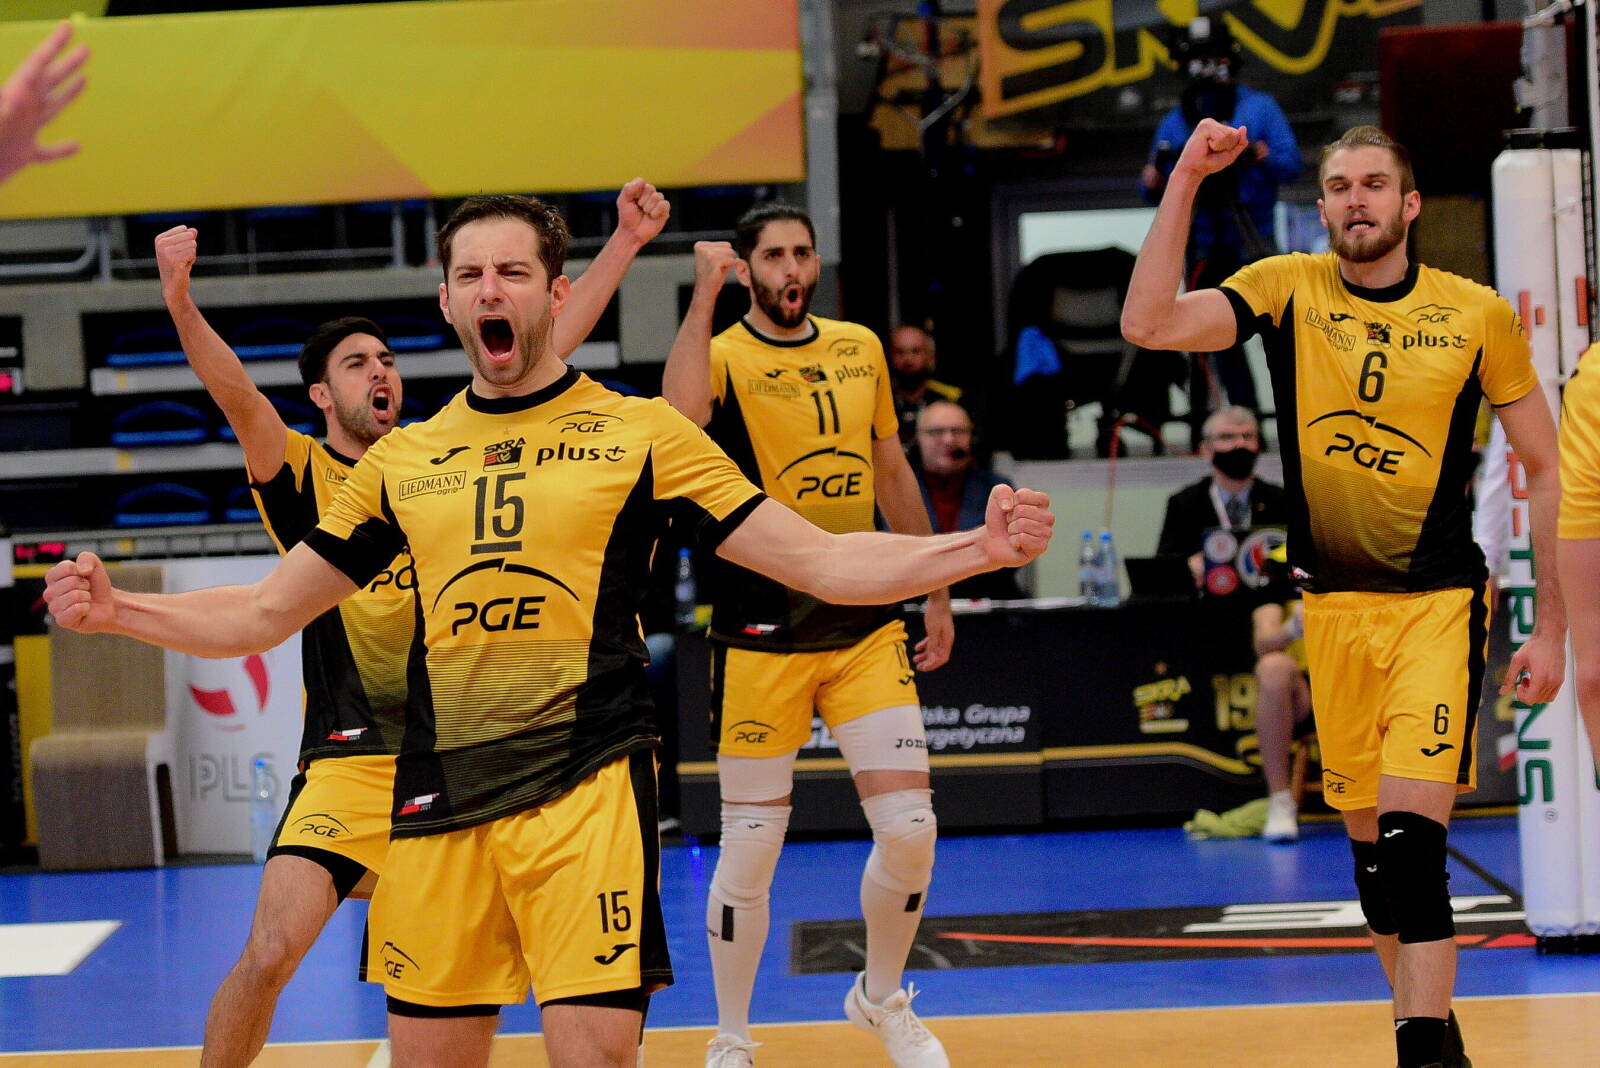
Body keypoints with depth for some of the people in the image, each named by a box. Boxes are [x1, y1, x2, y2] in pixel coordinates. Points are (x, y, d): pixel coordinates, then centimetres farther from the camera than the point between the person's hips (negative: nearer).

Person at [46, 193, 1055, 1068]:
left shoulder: (639, 433, 4)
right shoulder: (402, 459, 14)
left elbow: (822, 561, 2)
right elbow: (265, 613, 19)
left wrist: (978, 550, -13)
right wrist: (117, 611, 3)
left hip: (585, 789, -3)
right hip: (439, 799, 4)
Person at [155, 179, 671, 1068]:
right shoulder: (302, 477, 0)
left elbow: (547, 355, 7)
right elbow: (237, 397, -19)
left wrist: (624, 242, 0)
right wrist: (180, 303, -38)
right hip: (351, 759, -4)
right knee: (270, 952, -16)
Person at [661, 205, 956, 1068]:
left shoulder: (860, 349, 10)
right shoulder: (724, 358, -6)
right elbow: (678, 415, -31)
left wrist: (935, 593, 20)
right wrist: (704, 292, -28)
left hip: (866, 623, 4)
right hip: (761, 632, -4)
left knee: (909, 828, -2)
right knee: (750, 847, 1)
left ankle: (881, 997, 24)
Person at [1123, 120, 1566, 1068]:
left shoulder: (1480, 316, -3)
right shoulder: (1289, 290, 0)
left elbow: (1548, 472, 4)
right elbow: (1150, 325, -15)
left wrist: (1552, 628, 1)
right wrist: (1187, 178, -17)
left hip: (1439, 599, -3)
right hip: (1332, 602, 3)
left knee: (1410, 836, -18)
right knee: (1370, 844, 10)